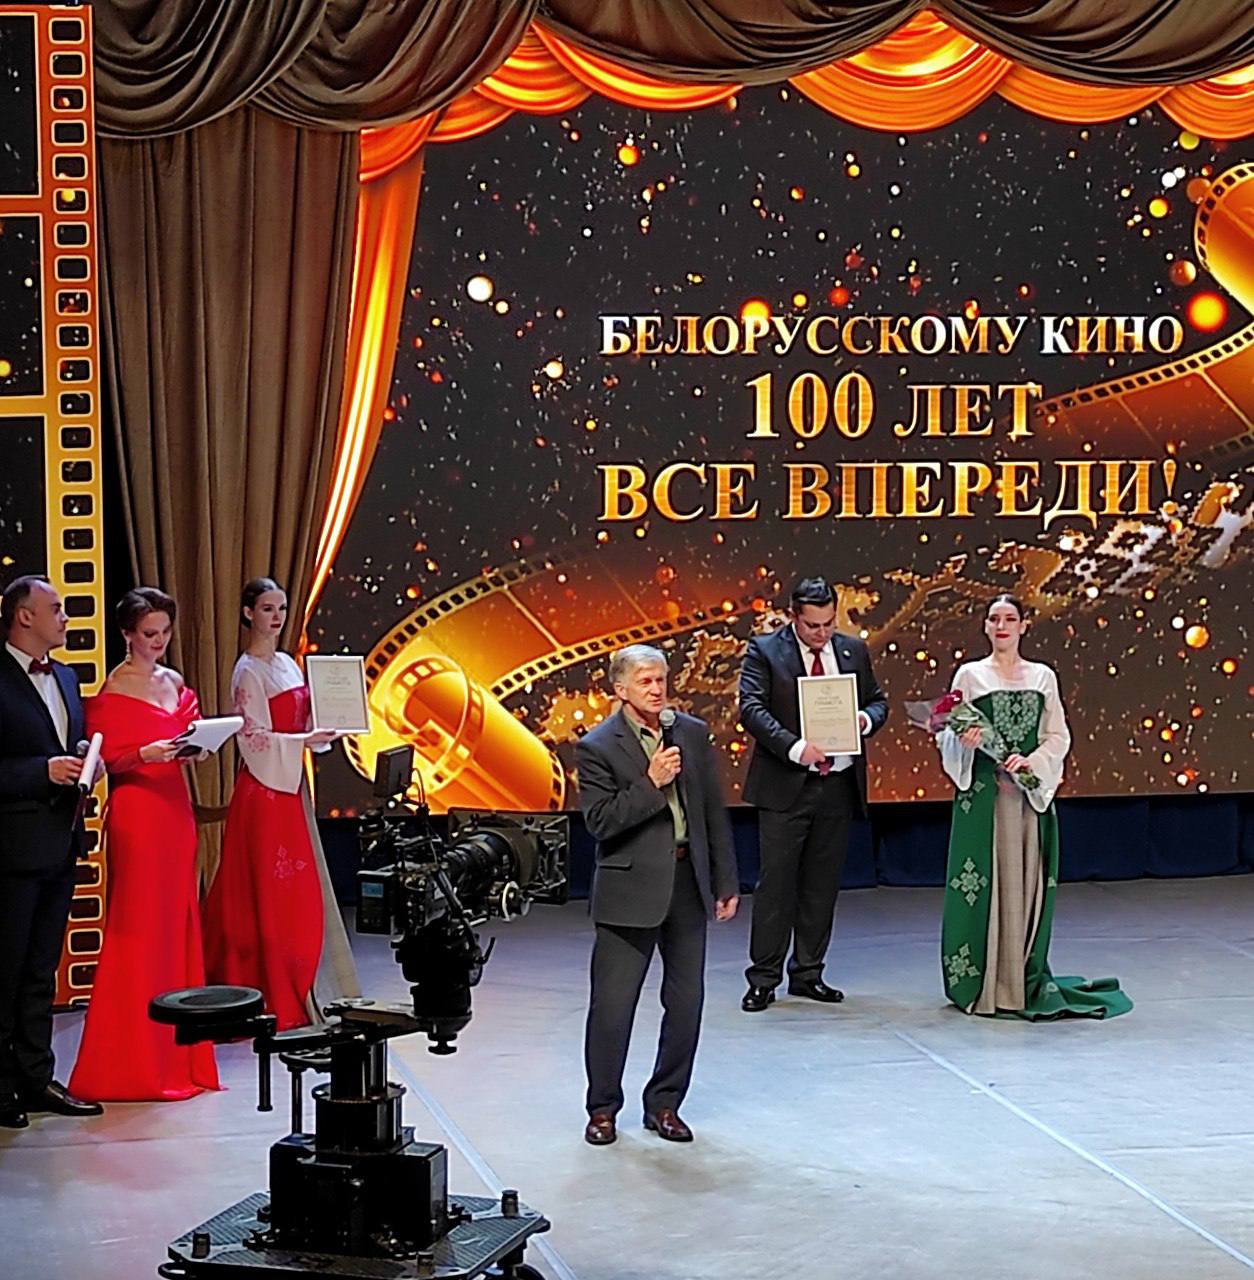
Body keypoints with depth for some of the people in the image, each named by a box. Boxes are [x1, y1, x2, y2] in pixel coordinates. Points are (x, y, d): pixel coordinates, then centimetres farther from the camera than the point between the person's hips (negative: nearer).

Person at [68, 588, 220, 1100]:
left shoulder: (174, 683, 14)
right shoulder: (113, 689, -6)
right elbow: (104, 758, -10)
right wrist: (146, 753, -25)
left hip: (175, 808, 7)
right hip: (136, 813, -7)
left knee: (176, 925, 9)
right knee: (138, 930, -4)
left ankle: (175, 1049, 16)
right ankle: (133, 1060, 1)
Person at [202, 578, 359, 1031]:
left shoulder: (287, 664, 14)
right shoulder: (248, 671, -9)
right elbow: (253, 738, -14)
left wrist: (325, 729, -1)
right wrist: (304, 740, -22)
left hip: (290, 788, 8)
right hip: (263, 788, -8)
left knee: (299, 897, 9)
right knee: (271, 897, -5)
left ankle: (296, 992, 16)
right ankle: (277, 1002, -1)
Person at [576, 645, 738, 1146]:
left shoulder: (694, 734, 7)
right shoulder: (597, 747, -7)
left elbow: (715, 814, 10)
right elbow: (600, 822, -14)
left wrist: (726, 883, 9)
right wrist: (651, 784, -20)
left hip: (688, 883, 4)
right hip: (630, 888, -4)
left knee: (686, 1001, 7)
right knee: (612, 1004, 0)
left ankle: (664, 1104, 21)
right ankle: (603, 1108, 16)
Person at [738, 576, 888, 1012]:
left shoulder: (853, 651, 10)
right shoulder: (764, 651, -4)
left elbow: (878, 700, 17)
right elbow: (751, 708, -13)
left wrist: (866, 719, -7)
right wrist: (794, 746, -26)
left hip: (839, 785, 4)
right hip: (785, 785, -4)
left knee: (823, 883, 10)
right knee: (776, 882, -3)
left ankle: (808, 973, 20)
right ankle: (763, 979, 4)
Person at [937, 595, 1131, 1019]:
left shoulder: (1043, 677, 11)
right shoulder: (970, 675, 5)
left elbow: (1059, 736, 7)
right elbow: (948, 736, 3)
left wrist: (1032, 761, -10)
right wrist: (964, 741, -19)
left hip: (1031, 790, 2)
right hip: (983, 790, -2)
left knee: (1027, 881, 3)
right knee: (985, 882, -5)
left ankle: (1025, 979, 11)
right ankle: (983, 981, 1)